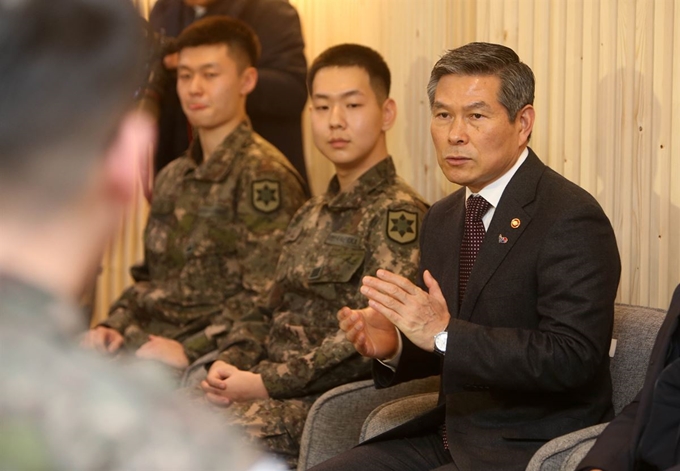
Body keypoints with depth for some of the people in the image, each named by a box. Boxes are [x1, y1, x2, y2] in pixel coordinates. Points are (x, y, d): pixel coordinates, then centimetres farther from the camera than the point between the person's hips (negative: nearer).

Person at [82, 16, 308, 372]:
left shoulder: (265, 176, -7)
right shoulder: (172, 178, 21)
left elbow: (265, 301, -14)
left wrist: (189, 352, -19)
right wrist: (114, 325, 8)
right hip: (144, 345, 8)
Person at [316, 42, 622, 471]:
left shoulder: (572, 219, -15)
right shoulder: (442, 219, 11)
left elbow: (572, 357, -24)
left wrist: (443, 334, -27)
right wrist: (392, 346, -4)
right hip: (449, 436, 8)